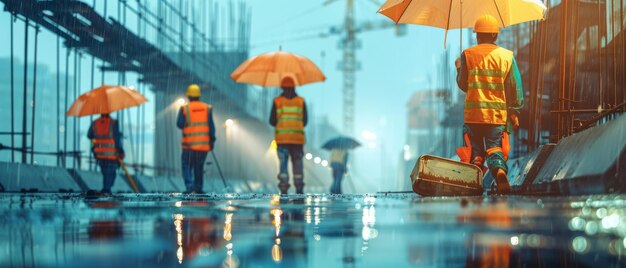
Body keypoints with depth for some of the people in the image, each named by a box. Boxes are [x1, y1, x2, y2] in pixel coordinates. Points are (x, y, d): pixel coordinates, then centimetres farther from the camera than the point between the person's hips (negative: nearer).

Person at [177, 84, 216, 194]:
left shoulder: (185, 108, -5)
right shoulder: (207, 108, 2)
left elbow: (179, 124, -3)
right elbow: (211, 126, 0)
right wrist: (212, 140, 4)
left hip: (189, 144, -2)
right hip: (203, 144, 2)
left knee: (187, 167, 3)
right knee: (199, 168, 12)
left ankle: (190, 187, -14)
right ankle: (198, 189, 11)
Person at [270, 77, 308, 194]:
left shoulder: (277, 101, 2)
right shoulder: (301, 101, 5)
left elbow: (272, 121, 3)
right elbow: (305, 121, 6)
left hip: (282, 138, -1)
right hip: (298, 138, 1)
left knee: (283, 164, 0)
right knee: (297, 164, 5)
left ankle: (284, 190, -7)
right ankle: (299, 190, 0)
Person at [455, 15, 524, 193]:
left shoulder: (467, 55, 1)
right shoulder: (507, 56, 4)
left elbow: (463, 85, 7)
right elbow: (515, 86, 2)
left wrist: (459, 68, 26)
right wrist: (514, 112, 8)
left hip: (473, 113, 0)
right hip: (498, 113, 0)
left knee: (476, 150, 12)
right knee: (494, 148, 4)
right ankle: (500, 171, -25)